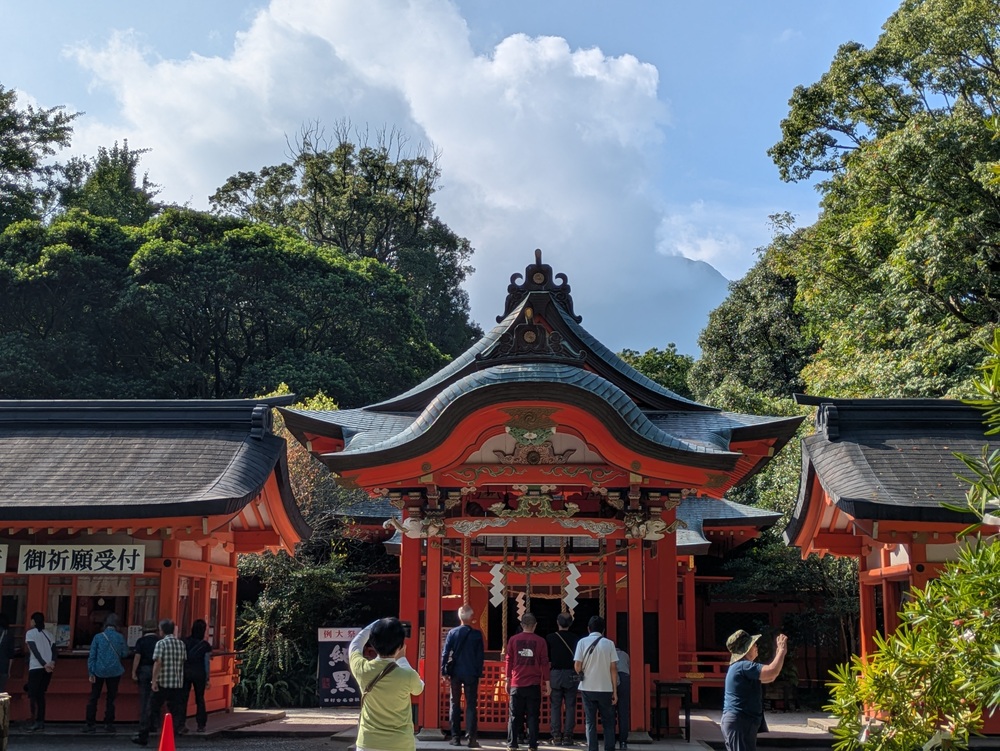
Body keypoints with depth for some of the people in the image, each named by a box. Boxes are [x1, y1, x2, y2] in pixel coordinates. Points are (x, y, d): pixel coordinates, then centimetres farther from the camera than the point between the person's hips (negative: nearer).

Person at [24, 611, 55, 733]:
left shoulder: (30, 633, 0)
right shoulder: (47, 634, 17)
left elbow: (35, 651, -11)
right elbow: (53, 649, 3)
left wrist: (44, 664, -15)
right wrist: (52, 662, -10)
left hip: (36, 668, -6)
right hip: (47, 668, 6)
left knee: (33, 695, -3)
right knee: (40, 695, 12)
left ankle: (35, 723, -10)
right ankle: (41, 722, 9)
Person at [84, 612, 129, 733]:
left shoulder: (98, 637, -4)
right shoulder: (120, 637, -3)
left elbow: (92, 655, -5)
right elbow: (124, 653, -1)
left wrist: (91, 672, -3)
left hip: (99, 671, 0)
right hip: (114, 672, 0)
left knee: (94, 698, 8)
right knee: (111, 698, 9)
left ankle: (91, 724, 5)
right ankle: (109, 723, 9)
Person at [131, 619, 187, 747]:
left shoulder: (161, 643, -8)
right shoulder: (181, 644, 7)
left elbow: (158, 663, -15)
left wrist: (154, 681, -16)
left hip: (162, 683, -4)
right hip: (178, 684, 4)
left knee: (152, 710, 6)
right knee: (176, 711, 7)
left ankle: (143, 737, 12)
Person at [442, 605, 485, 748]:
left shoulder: (452, 633, -2)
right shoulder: (477, 634, -4)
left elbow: (445, 653, -4)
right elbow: (480, 656, -2)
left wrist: (444, 671, 0)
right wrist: (479, 673, 6)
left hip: (455, 673, 1)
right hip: (471, 674, -1)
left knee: (455, 705, 9)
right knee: (471, 705, 2)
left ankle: (456, 737, 8)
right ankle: (471, 738, -4)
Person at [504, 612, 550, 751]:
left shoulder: (513, 640, 1)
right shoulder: (540, 641, -2)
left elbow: (508, 661, 4)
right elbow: (544, 663, -1)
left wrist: (507, 680, 11)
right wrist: (547, 683, 5)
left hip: (516, 684, 1)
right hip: (534, 685, -1)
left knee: (515, 716, 8)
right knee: (532, 716, 3)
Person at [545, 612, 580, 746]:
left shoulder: (550, 638, -2)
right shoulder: (576, 639, -1)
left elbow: (546, 659, 2)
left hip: (555, 674, 0)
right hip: (571, 674, 0)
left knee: (555, 706, 6)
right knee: (570, 706, 5)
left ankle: (556, 736, 4)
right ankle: (567, 736, 2)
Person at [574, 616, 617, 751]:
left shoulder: (582, 642, -2)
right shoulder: (609, 643, -2)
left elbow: (577, 666, -6)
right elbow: (613, 668, -3)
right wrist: (615, 691, 1)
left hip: (587, 688, 0)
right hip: (606, 689, 0)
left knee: (590, 722, 8)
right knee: (608, 723, 11)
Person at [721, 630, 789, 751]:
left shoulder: (741, 667, 19)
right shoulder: (743, 666, -16)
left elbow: (769, 678, 24)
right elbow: (772, 671, -27)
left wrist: (778, 652, 16)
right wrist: (782, 651, -12)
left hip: (738, 722, 11)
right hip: (740, 723, -11)